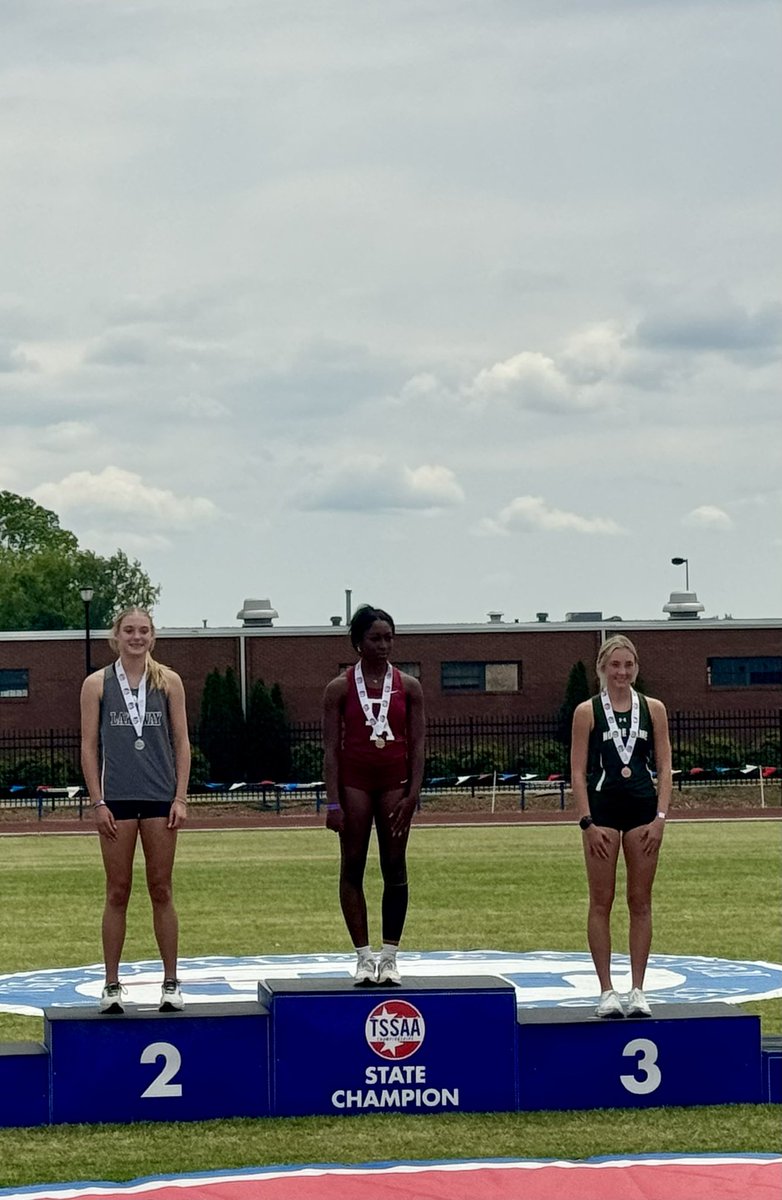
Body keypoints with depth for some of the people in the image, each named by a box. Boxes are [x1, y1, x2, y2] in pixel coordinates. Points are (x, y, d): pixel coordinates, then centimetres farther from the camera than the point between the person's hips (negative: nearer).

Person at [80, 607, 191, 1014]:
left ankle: (171, 982, 10)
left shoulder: (168, 682, 5)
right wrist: (97, 802, -5)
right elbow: (89, 745, 2)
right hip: (116, 798, -1)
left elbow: (181, 742, 5)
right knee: (117, 892, 2)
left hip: (160, 797, 1)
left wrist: (180, 798, -2)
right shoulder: (97, 684, 3)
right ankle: (112, 984, 7)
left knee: (161, 891, 4)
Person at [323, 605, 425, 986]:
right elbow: (331, 748, -3)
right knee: (352, 867, -1)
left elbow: (417, 745, 3)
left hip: (395, 782, 1)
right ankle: (364, 956, 5)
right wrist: (333, 801, -9)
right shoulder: (340, 688, -1)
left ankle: (389, 956, 7)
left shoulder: (408, 687, 4)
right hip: (354, 781, -1)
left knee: (395, 868, 1)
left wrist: (412, 794, -6)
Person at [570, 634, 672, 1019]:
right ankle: (606, 991, 4)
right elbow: (578, 771, -2)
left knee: (640, 902, 4)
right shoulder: (587, 712, 0)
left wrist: (660, 816, -4)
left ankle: (637, 990, 8)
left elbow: (664, 767, 5)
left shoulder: (653, 709, 6)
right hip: (602, 808, -2)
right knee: (601, 902, 0)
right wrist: (587, 822, -9)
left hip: (643, 810, 2)